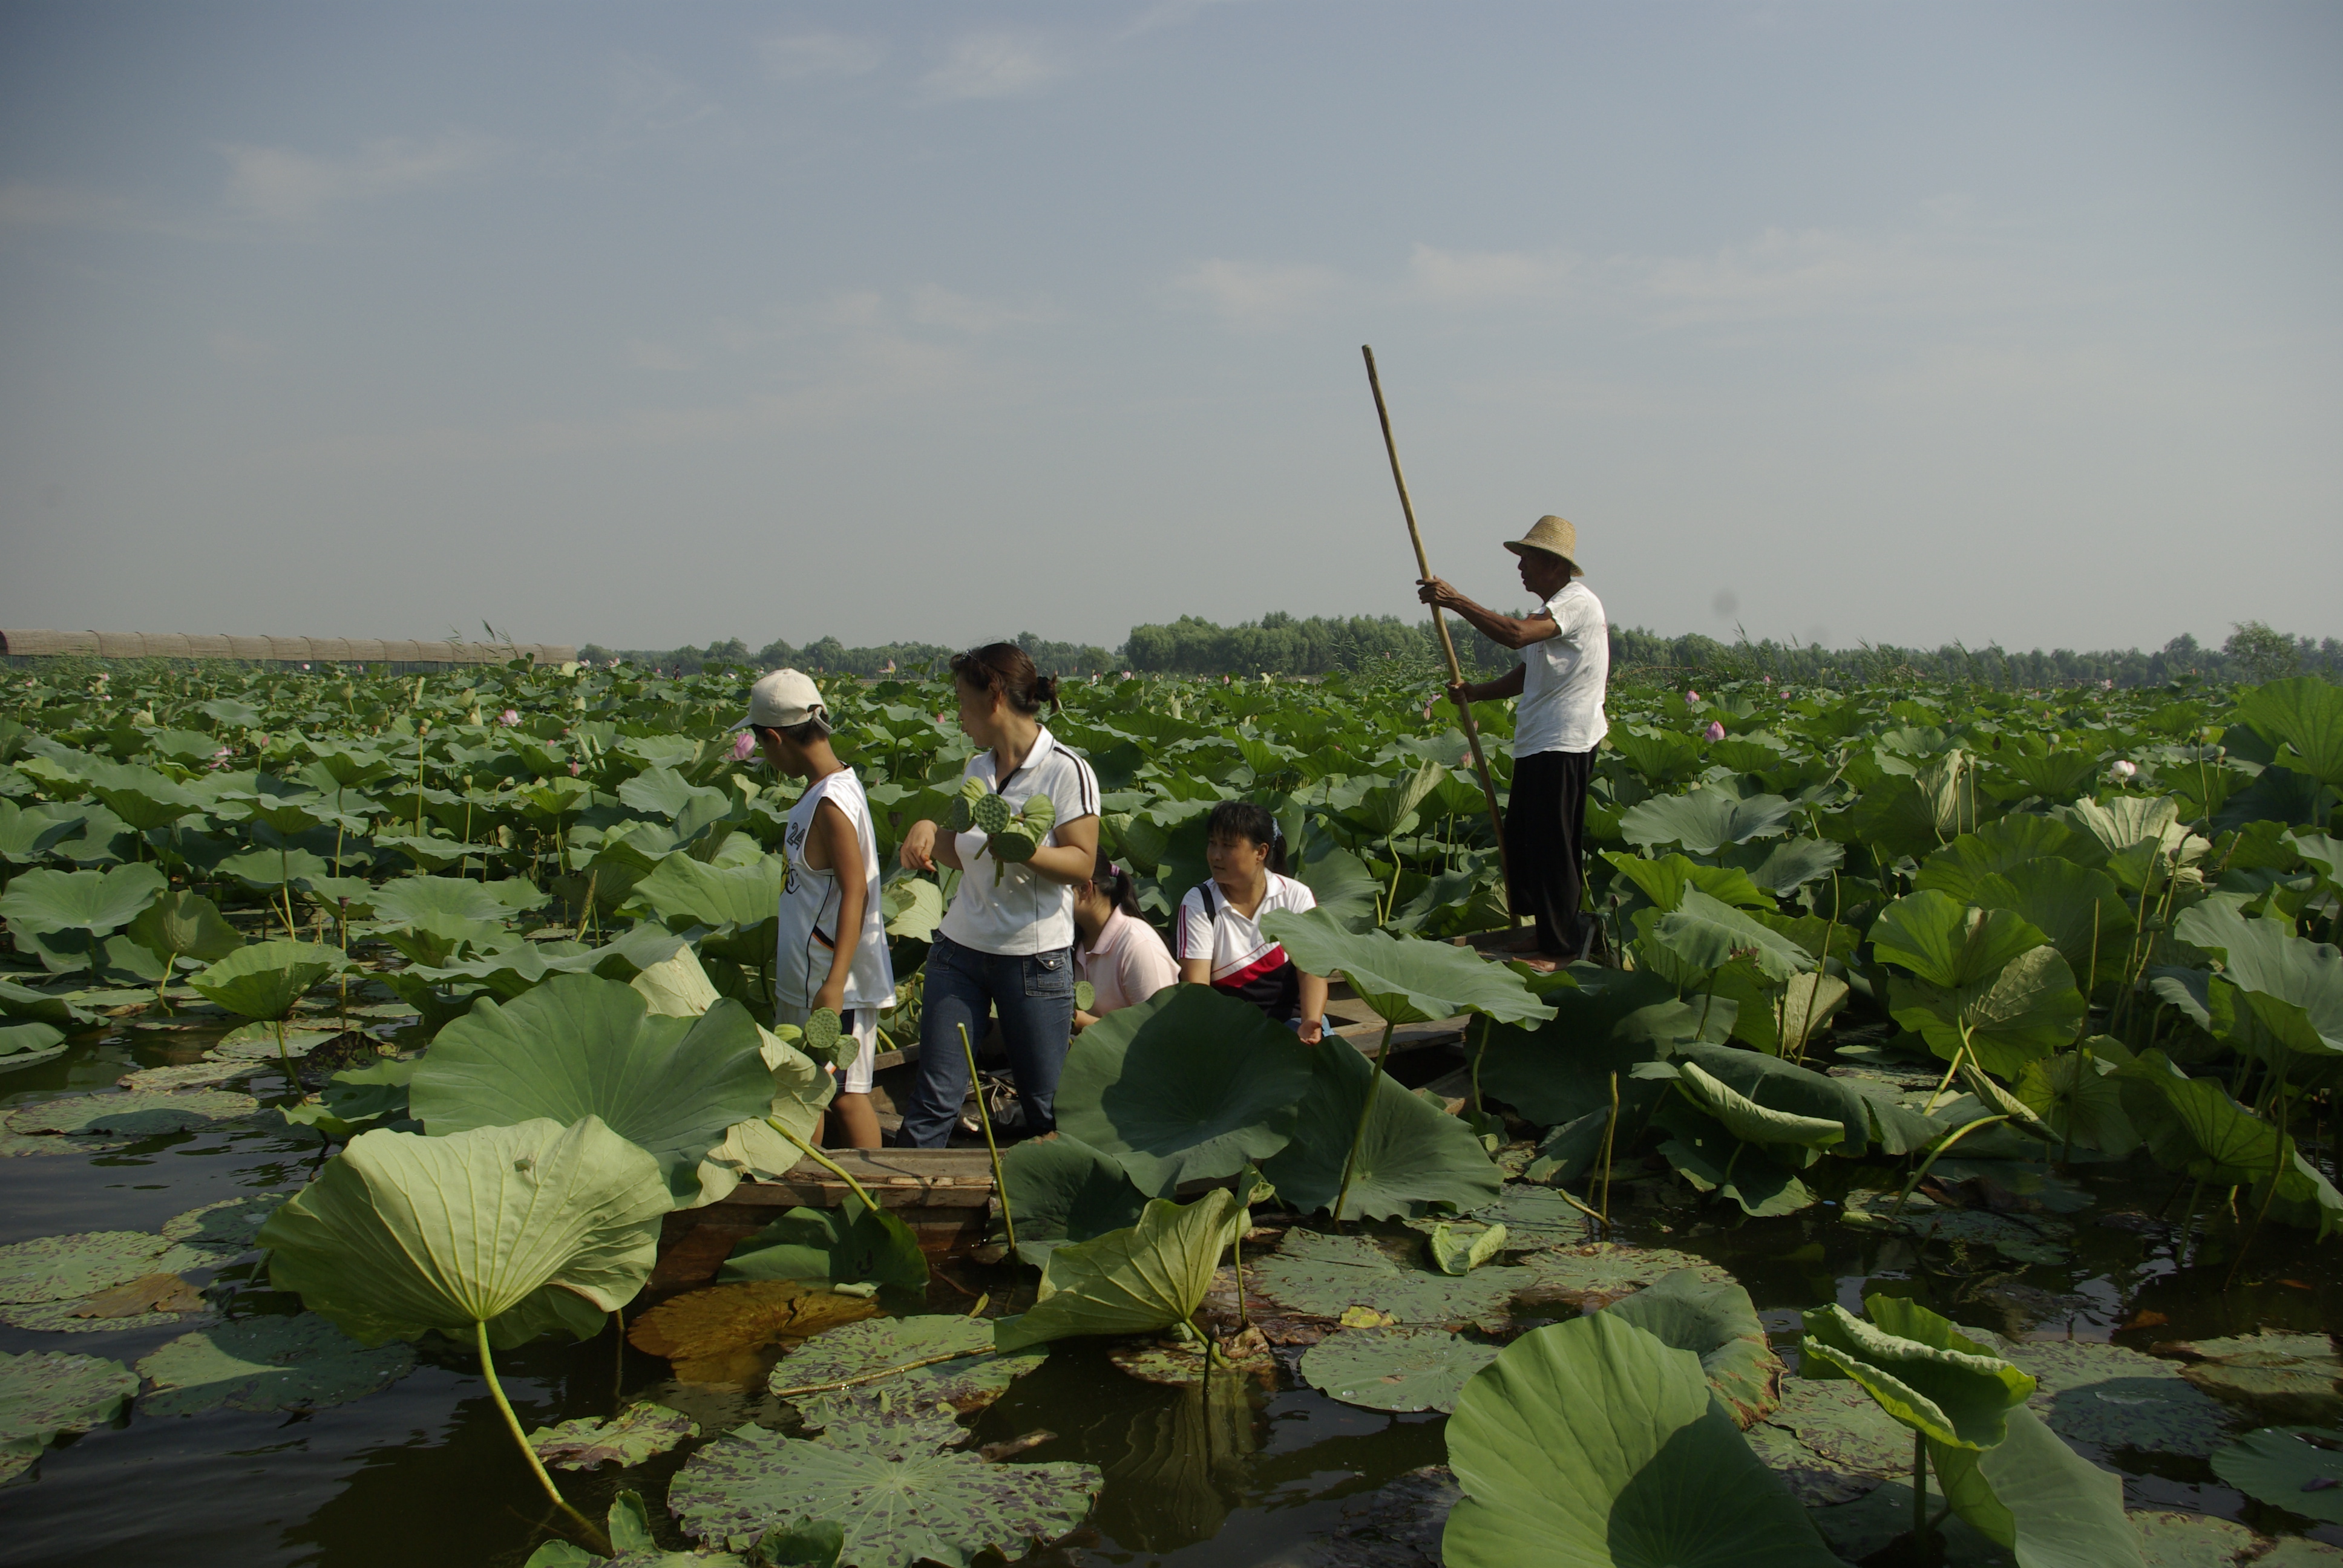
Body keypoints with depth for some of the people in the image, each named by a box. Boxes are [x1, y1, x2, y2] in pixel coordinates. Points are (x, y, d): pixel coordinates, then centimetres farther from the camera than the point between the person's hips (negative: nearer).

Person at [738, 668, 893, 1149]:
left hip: (836, 982, -10)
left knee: (847, 1092, 0)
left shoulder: (832, 803, -22)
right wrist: (780, 949, 25)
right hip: (802, 974, 10)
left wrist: (835, 982, -26)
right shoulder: (824, 786, 7)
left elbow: (855, 891, -24)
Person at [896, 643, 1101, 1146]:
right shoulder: (976, 769, 11)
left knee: (1047, 1104, 6)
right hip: (962, 947, 6)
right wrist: (930, 832, 0)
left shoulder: (1066, 771, -10)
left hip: (1035, 955, -5)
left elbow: (1082, 864, -13)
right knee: (934, 1098, 5)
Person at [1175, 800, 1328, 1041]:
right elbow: (1196, 985, -9)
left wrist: (1310, 1023, -25)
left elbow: (1311, 970, -5)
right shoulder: (1198, 903, -1)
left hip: (1289, 1016, 2)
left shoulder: (1297, 897, 3)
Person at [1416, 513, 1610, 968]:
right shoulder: (1551, 610, 20)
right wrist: (1476, 692, 7)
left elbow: (1515, 634, -29)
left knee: (1550, 845, -8)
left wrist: (1454, 600, -25)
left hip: (1563, 745, -11)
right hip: (1539, 743, 11)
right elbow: (1527, 673, 21)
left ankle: (1560, 946, 0)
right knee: (1521, 840, 13)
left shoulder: (1577, 601, -13)